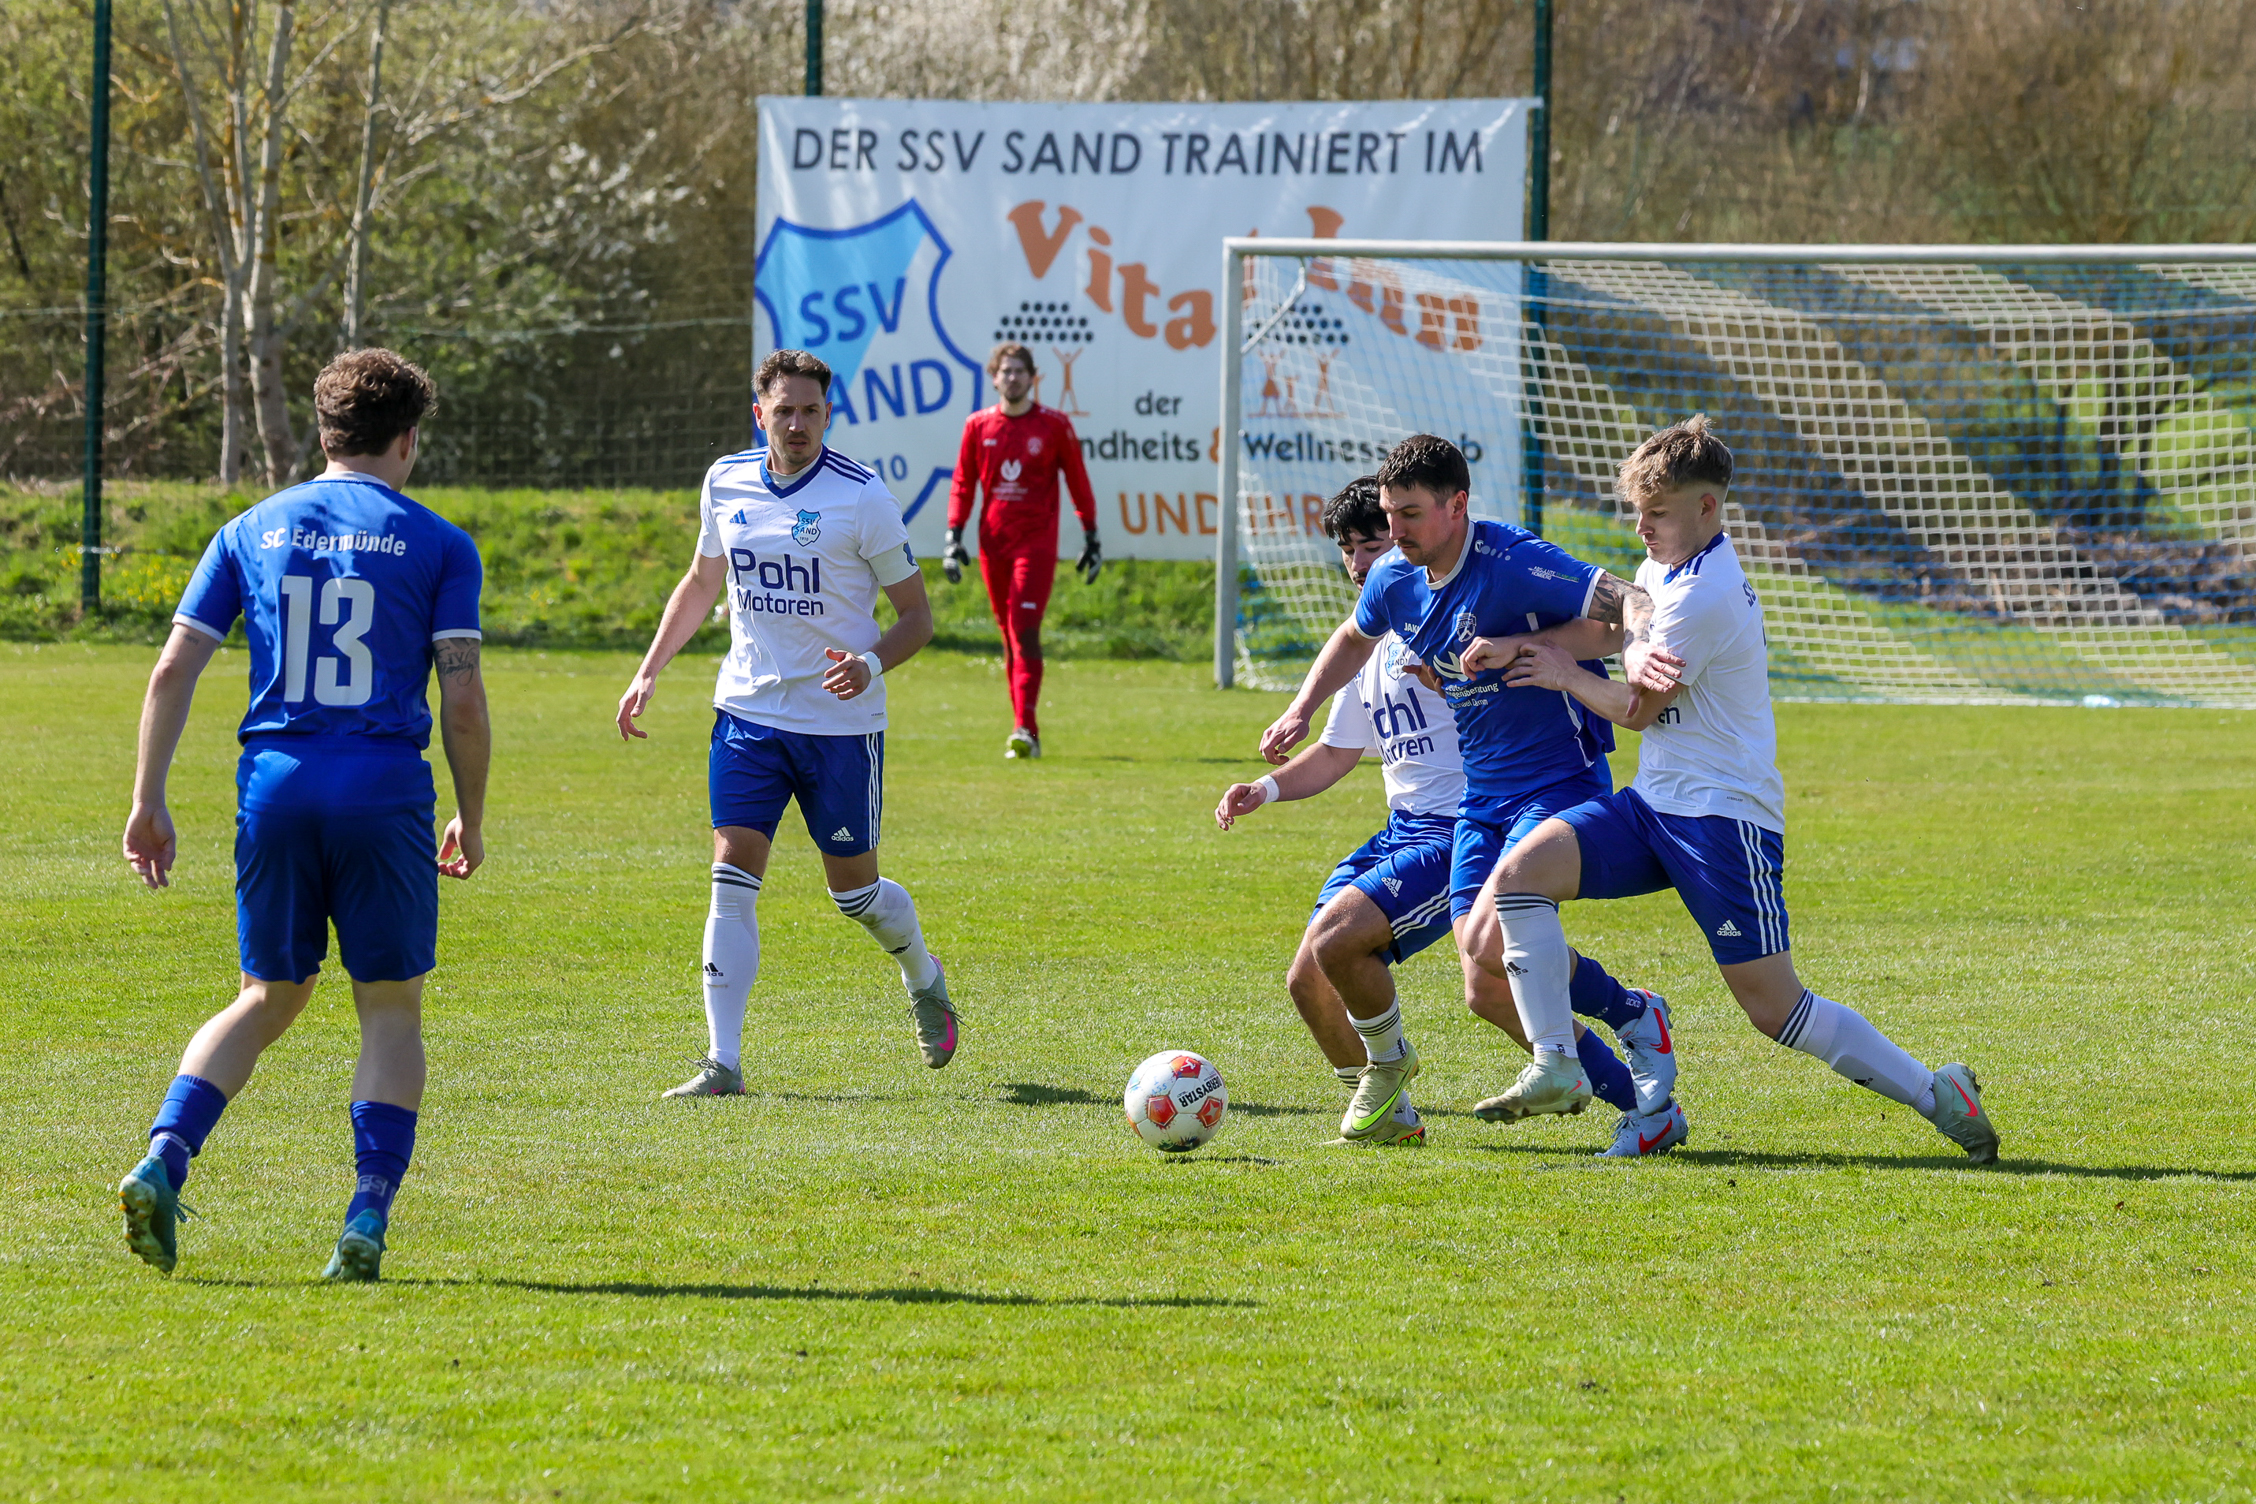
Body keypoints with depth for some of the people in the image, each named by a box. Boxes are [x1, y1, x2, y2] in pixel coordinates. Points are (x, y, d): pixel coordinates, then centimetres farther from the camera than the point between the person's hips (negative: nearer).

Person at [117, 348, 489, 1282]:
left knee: (267, 1001, 15)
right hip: (386, 787, -3)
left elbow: (173, 669, 4)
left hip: (274, 784, 3)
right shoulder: (437, 545, 2)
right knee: (390, 1011, 8)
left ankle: (163, 1161, -6)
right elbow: (462, 698, -3)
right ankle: (367, 1221, -4)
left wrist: (148, 801, 8)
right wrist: (472, 818, 9)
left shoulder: (252, 532, 10)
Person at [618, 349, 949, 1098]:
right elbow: (700, 583, 19)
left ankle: (924, 981, 40)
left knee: (854, 889, 7)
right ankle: (723, 1060, -9)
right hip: (748, 712, 3)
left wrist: (872, 663, -25)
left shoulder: (862, 496, -11)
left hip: (842, 722, -3)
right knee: (732, 875, -10)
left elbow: (916, 614, -5)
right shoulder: (726, 483, 2)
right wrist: (649, 670, 11)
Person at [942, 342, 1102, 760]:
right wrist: (954, 535, 4)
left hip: (1037, 541, -4)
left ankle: (1025, 731, -19)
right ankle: (1024, 727, 14)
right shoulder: (978, 426, 8)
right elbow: (963, 483, 13)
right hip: (993, 542, 4)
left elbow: (1078, 482, 6)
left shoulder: (1054, 425, 0)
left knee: (1024, 630, -15)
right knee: (1010, 635, 7)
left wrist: (1091, 537, 5)